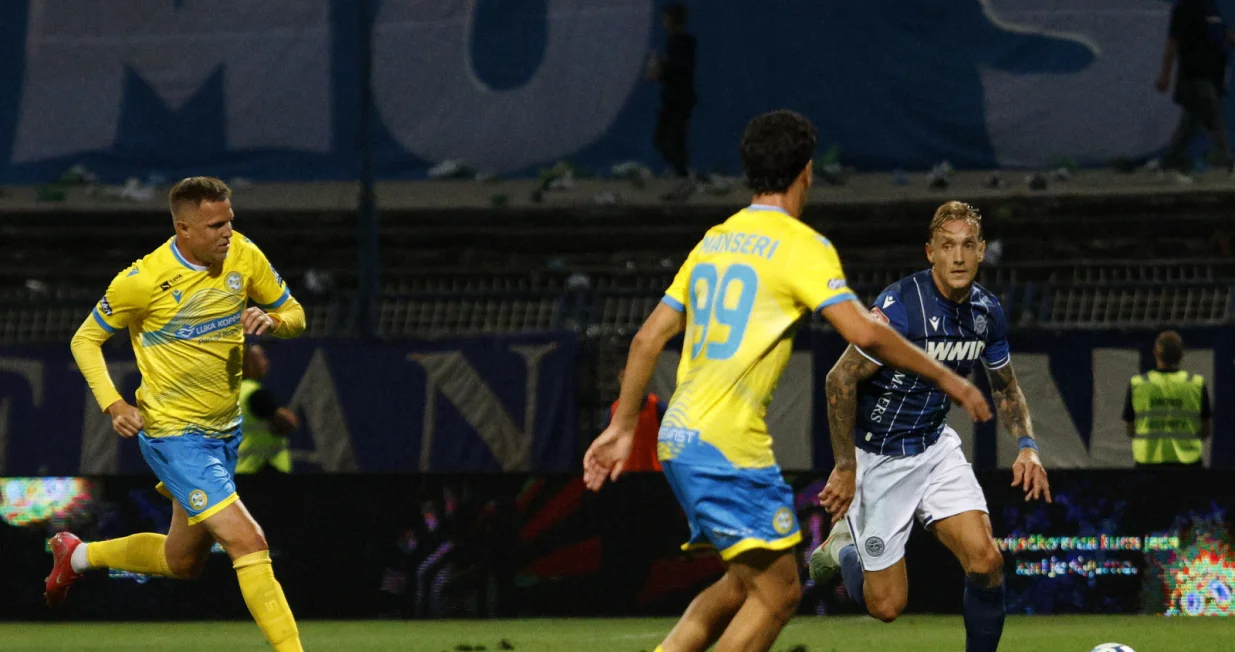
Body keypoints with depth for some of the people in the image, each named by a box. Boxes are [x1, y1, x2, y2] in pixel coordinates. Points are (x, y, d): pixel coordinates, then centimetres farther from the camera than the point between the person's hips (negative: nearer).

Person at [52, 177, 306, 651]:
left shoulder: (243, 256, -4)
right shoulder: (143, 280, -18)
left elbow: (295, 315, 8)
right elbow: (85, 340, -5)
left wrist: (272, 321, -17)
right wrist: (113, 405, -19)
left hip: (225, 430, 7)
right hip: (173, 435, -7)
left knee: (183, 562, 20)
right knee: (248, 544, -20)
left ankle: (78, 556, 41)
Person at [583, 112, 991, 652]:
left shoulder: (713, 241, 16)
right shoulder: (801, 245, -7)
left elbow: (649, 338, 17)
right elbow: (863, 333, -17)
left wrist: (623, 426, 23)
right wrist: (945, 379, -7)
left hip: (678, 439, 8)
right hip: (728, 445, -8)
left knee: (745, 583, 17)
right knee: (777, 592, -4)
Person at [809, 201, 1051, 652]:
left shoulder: (987, 312, -4)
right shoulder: (900, 306, -26)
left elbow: (1005, 388, 14)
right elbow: (840, 381, -22)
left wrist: (1027, 446, -2)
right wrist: (846, 469, -20)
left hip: (935, 445, 5)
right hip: (878, 457, -5)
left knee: (985, 562, -14)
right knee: (887, 605, 0)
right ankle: (843, 548, 33)